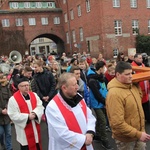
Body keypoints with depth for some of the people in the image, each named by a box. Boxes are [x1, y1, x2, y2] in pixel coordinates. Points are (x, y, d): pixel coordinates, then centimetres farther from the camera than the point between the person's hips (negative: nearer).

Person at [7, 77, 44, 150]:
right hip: (24, 130, -5)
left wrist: (35, 113, -20)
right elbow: (13, 116, -17)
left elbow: (40, 107, 1)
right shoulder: (13, 99, -15)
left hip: (35, 127, 5)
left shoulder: (34, 95, 1)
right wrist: (27, 117, -23)